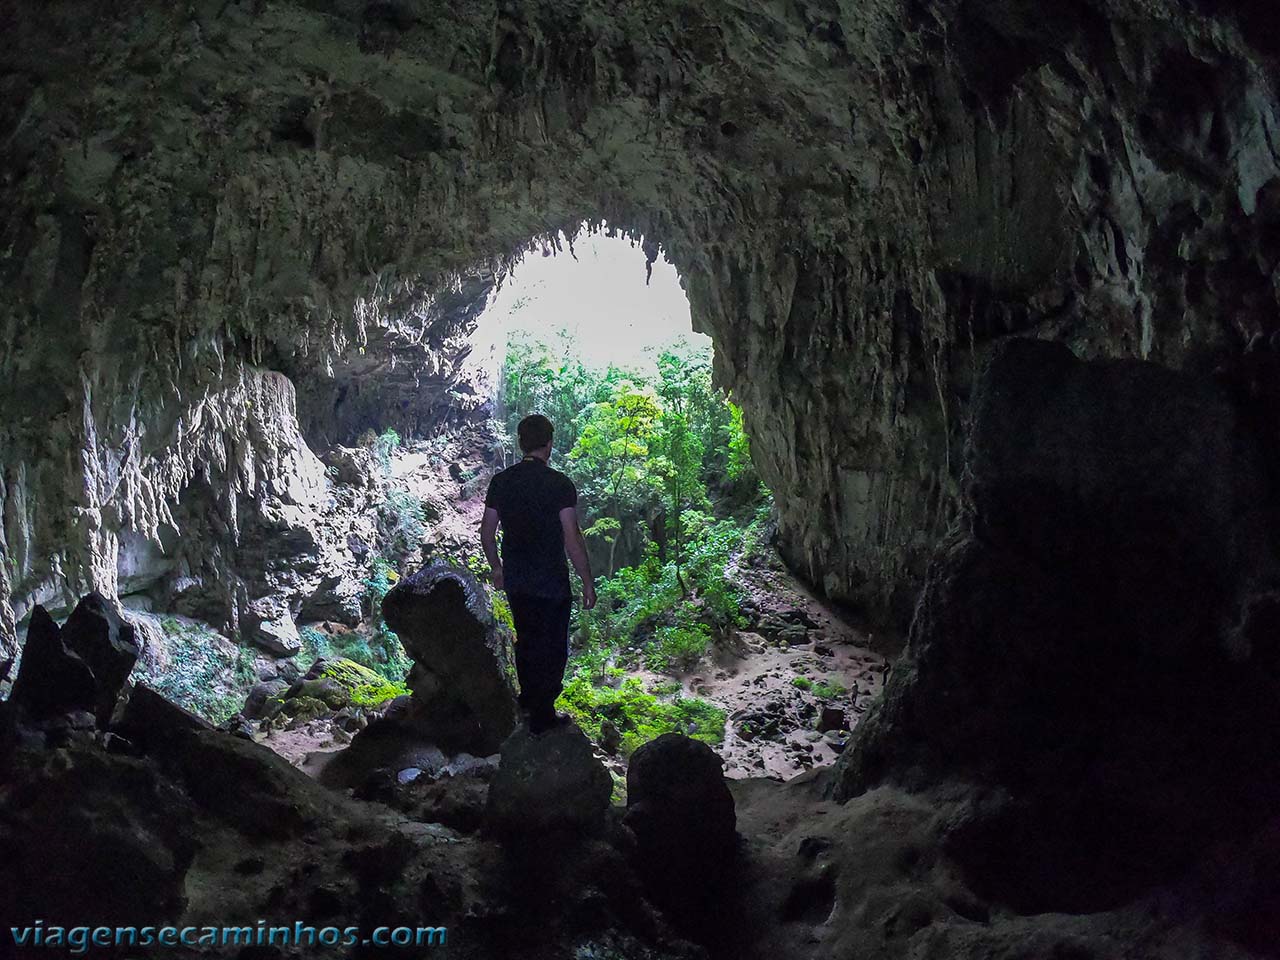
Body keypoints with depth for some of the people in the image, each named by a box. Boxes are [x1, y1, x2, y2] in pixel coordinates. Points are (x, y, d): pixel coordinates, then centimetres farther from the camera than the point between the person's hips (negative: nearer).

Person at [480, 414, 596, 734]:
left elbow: (487, 531, 6)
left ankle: (528, 701, 40)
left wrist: (497, 567, 21)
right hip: (551, 582, -5)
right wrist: (588, 582, -9)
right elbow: (572, 538, -18)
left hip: (515, 580, 6)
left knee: (525, 639, 23)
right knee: (552, 647, 8)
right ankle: (542, 717, 15)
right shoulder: (559, 483, -15)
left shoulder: (501, 481, 0)